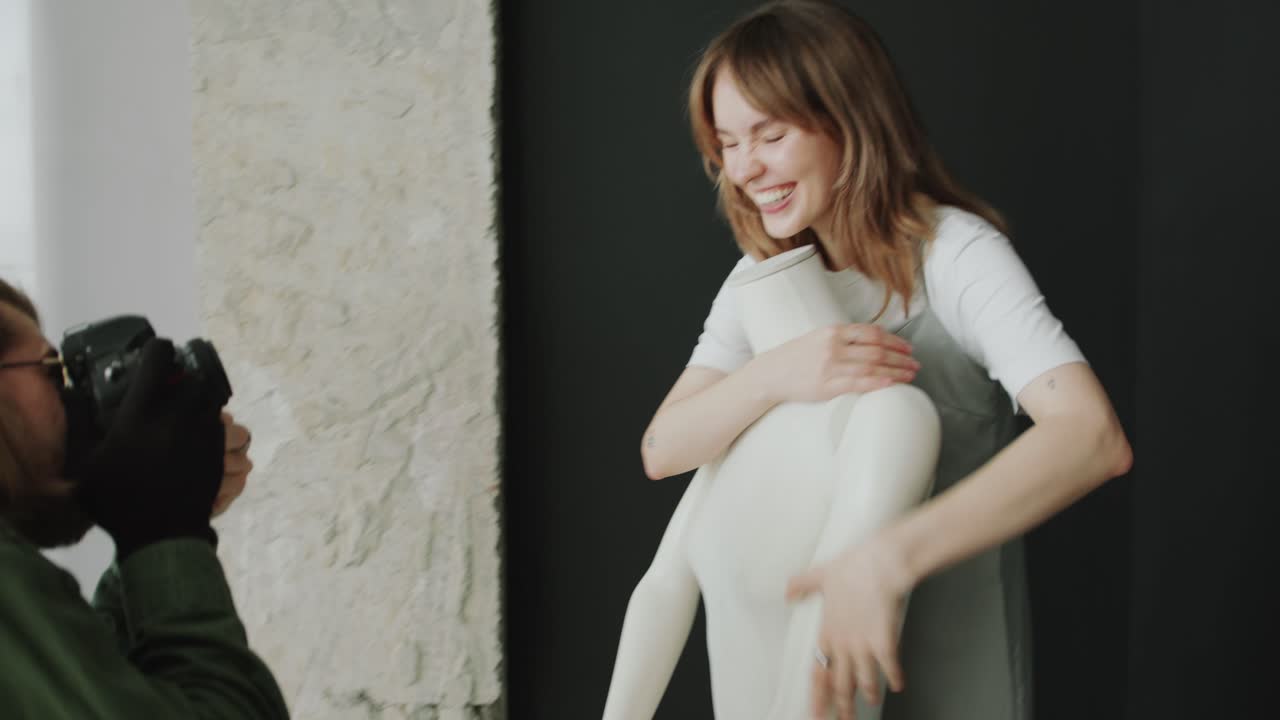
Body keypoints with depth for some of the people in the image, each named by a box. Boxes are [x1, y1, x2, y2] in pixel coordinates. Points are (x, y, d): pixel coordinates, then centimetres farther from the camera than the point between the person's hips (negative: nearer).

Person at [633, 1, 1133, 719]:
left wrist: (887, 557, -41)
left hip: (951, 651, -5)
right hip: (806, 634, 5)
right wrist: (774, 376, -27)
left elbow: (1094, 437, -32)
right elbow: (662, 451, -7)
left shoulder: (956, 254, -18)